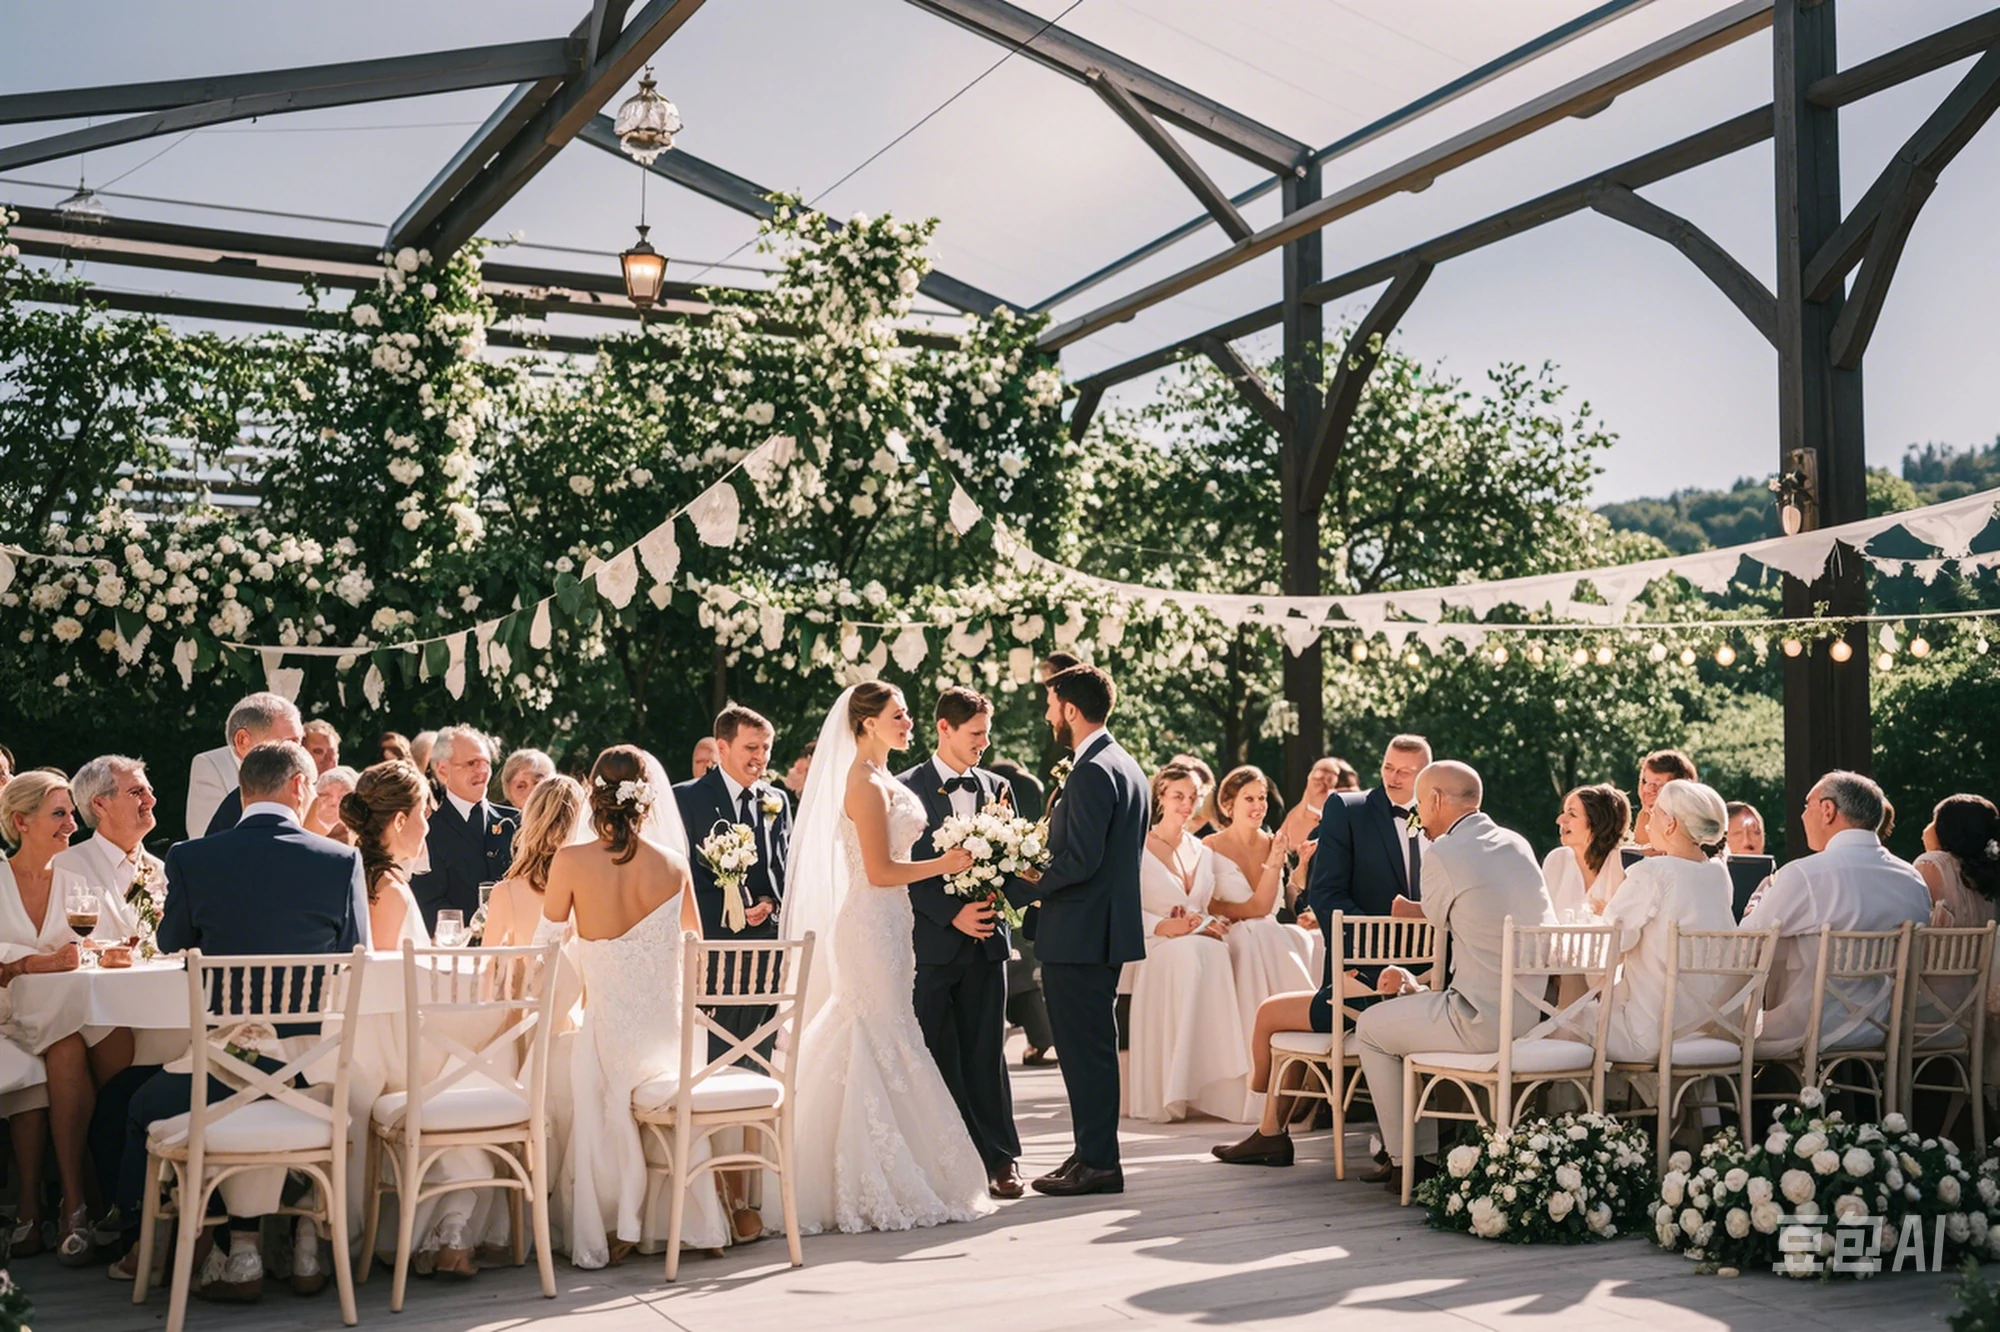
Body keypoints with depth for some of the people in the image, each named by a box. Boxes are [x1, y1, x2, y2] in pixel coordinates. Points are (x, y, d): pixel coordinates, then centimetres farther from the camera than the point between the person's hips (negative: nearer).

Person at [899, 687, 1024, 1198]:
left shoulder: (996, 787, 12)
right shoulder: (907, 788, -1)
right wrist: (953, 913, -13)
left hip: (985, 938, 3)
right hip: (933, 940, -3)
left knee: (987, 1054, 5)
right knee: (939, 1057, 3)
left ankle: (1000, 1159, 10)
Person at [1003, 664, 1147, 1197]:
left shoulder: (1092, 772, -17)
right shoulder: (1126, 766, 15)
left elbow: (1080, 860, -24)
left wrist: (1018, 888, -14)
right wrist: (1042, 874, 12)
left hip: (1080, 932, -10)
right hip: (1108, 924, 10)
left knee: (1086, 1048, -3)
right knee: (1092, 1047, 16)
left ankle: (1098, 1163, 2)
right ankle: (1093, 1153, 23)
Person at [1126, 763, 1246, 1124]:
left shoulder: (1204, 851, 20)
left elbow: (1207, 909, 18)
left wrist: (1214, 924, -6)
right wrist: (1167, 926, -20)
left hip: (1203, 947, 4)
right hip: (1155, 949, -4)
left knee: (1212, 951, -34)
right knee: (1189, 954, -39)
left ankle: (1211, 1087, -33)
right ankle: (1174, 1091, -35)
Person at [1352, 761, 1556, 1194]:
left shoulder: (1442, 853, -13)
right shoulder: (1517, 844, 10)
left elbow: (1436, 919, 5)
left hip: (1486, 1021, -8)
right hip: (1540, 1014, 8)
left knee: (1370, 1028, 13)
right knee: (1417, 1006, 31)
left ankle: (1407, 1163, 17)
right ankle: (1428, 1152, 35)